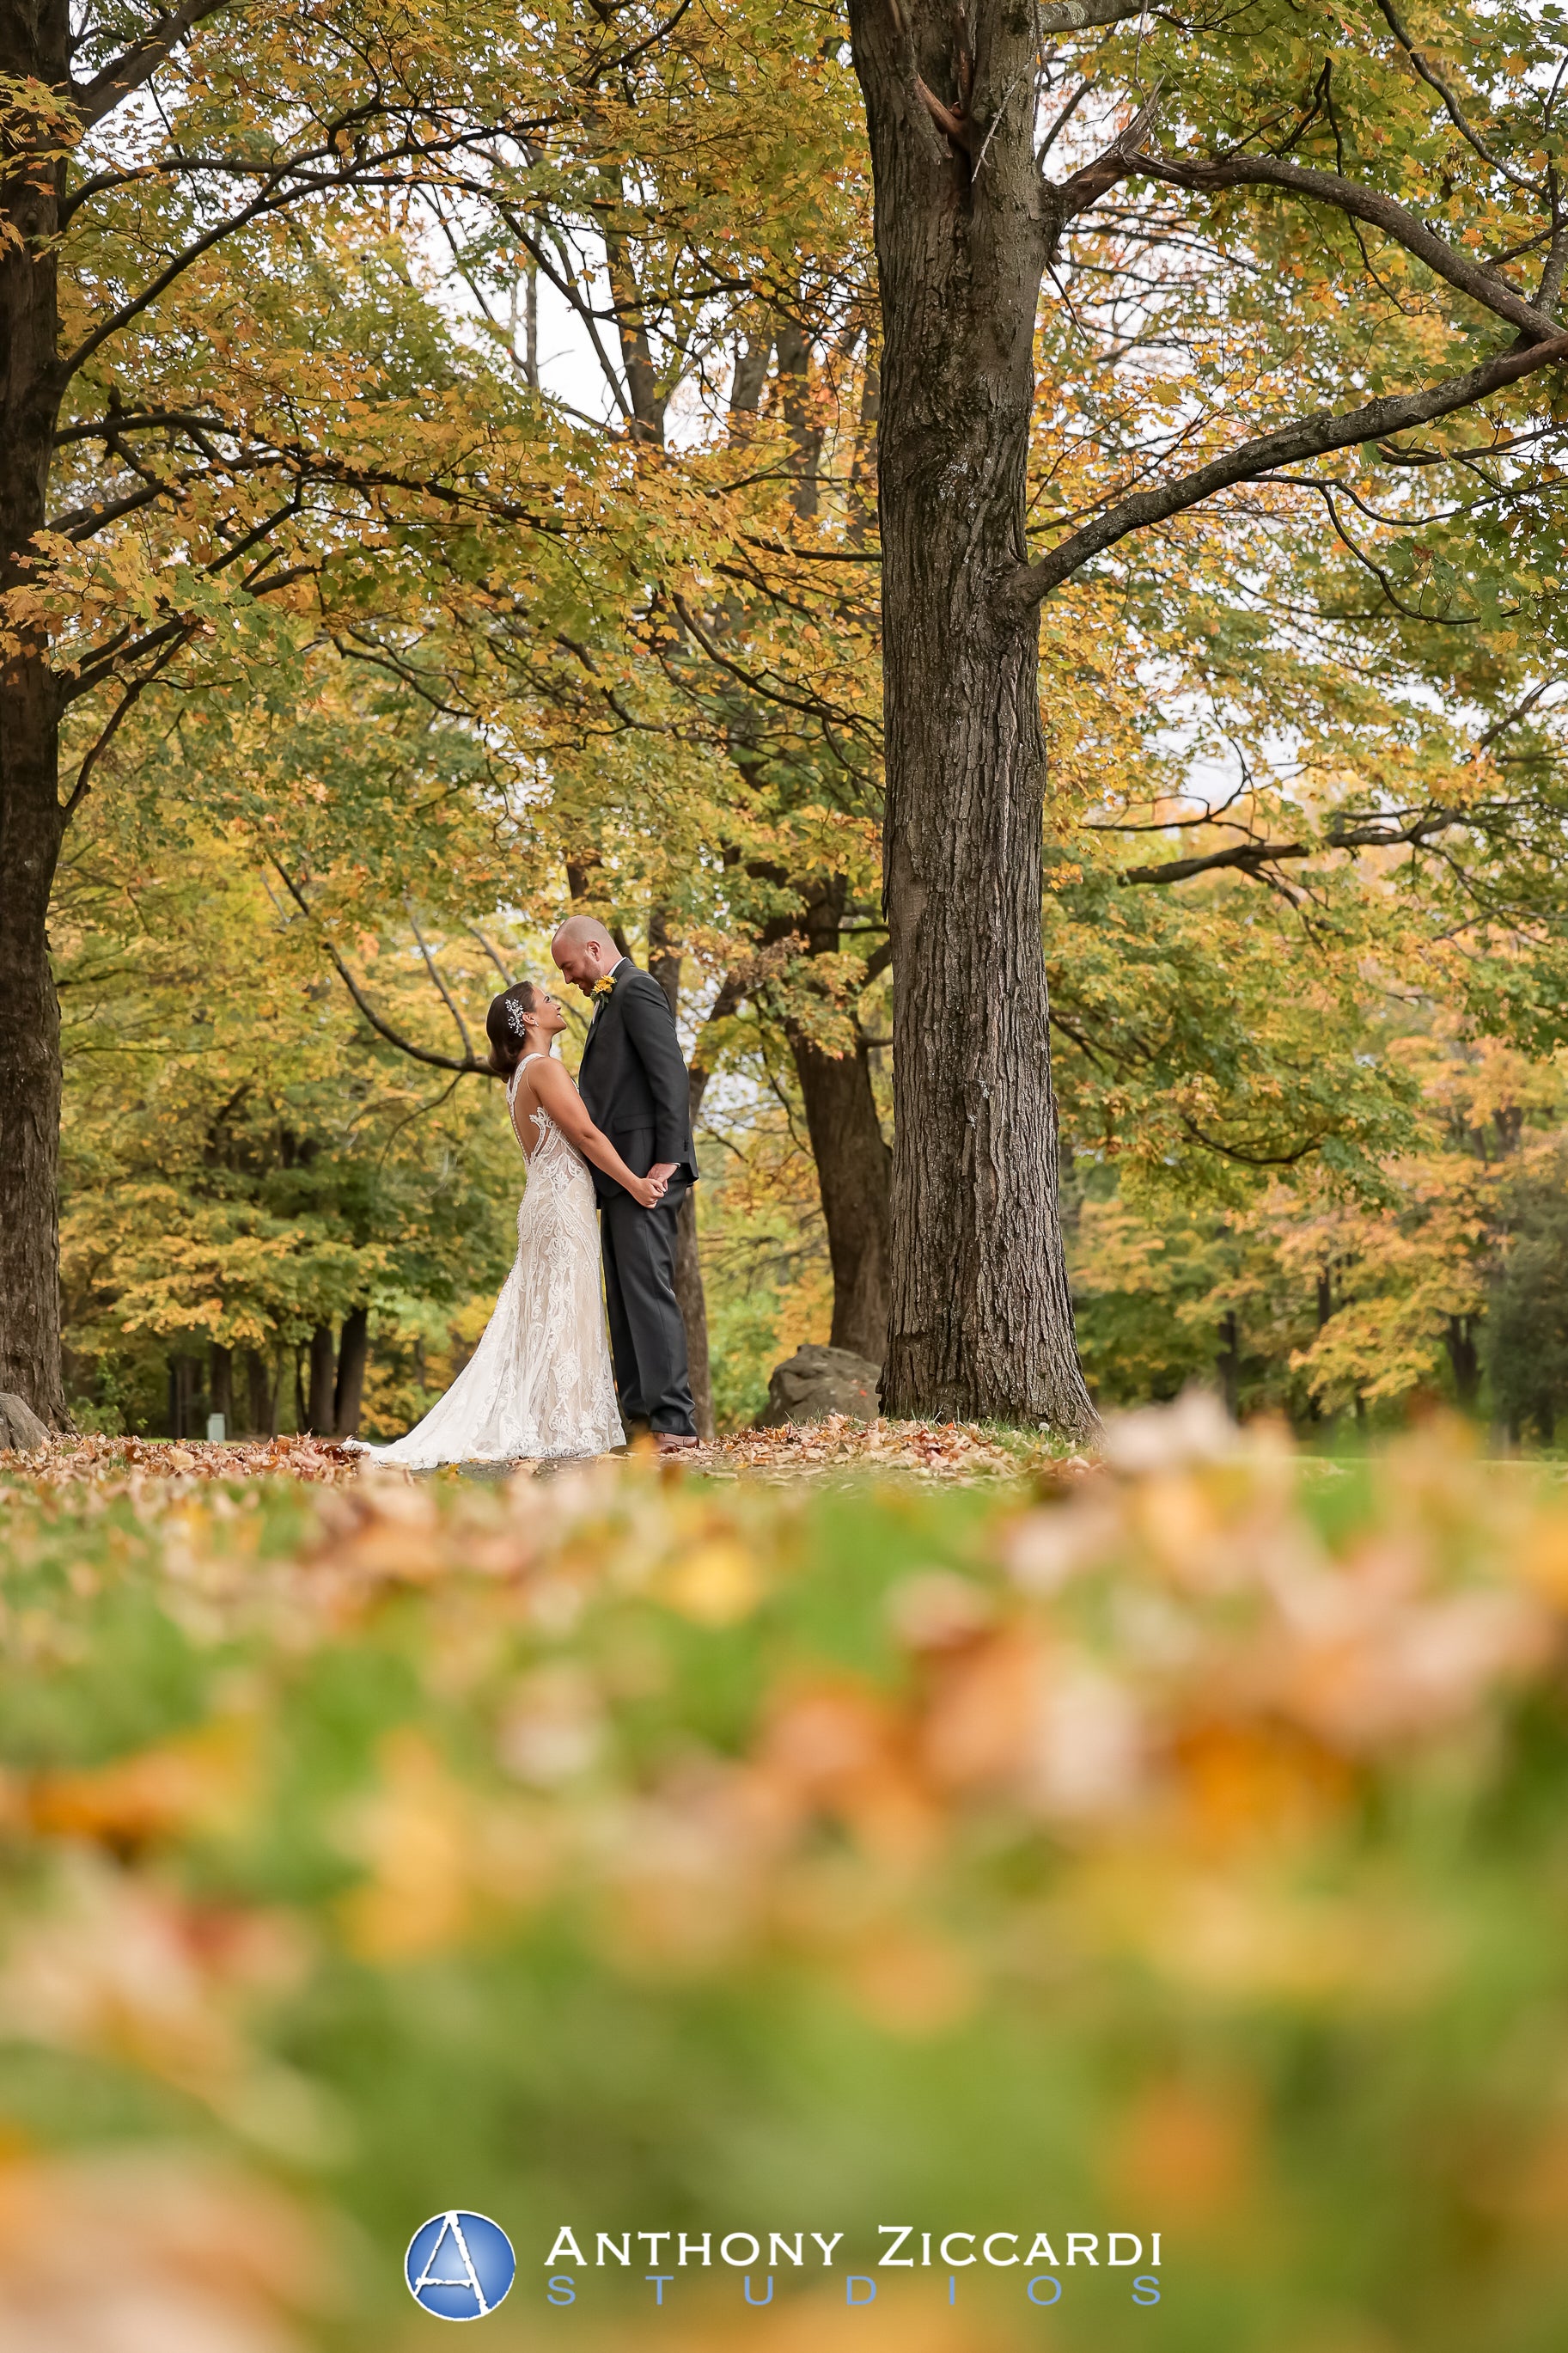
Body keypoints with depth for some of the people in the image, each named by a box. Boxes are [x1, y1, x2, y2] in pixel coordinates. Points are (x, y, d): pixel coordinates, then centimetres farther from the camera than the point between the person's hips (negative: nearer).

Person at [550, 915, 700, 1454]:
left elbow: (671, 1076, -17)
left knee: (648, 1288, -13)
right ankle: (638, 1411, 12)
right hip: (620, 1174, 11)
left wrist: (668, 1160, -22)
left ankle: (674, 1420, -15)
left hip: (645, 1168, -11)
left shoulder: (637, 991, -8)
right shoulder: (611, 998, 23)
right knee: (624, 1296, 10)